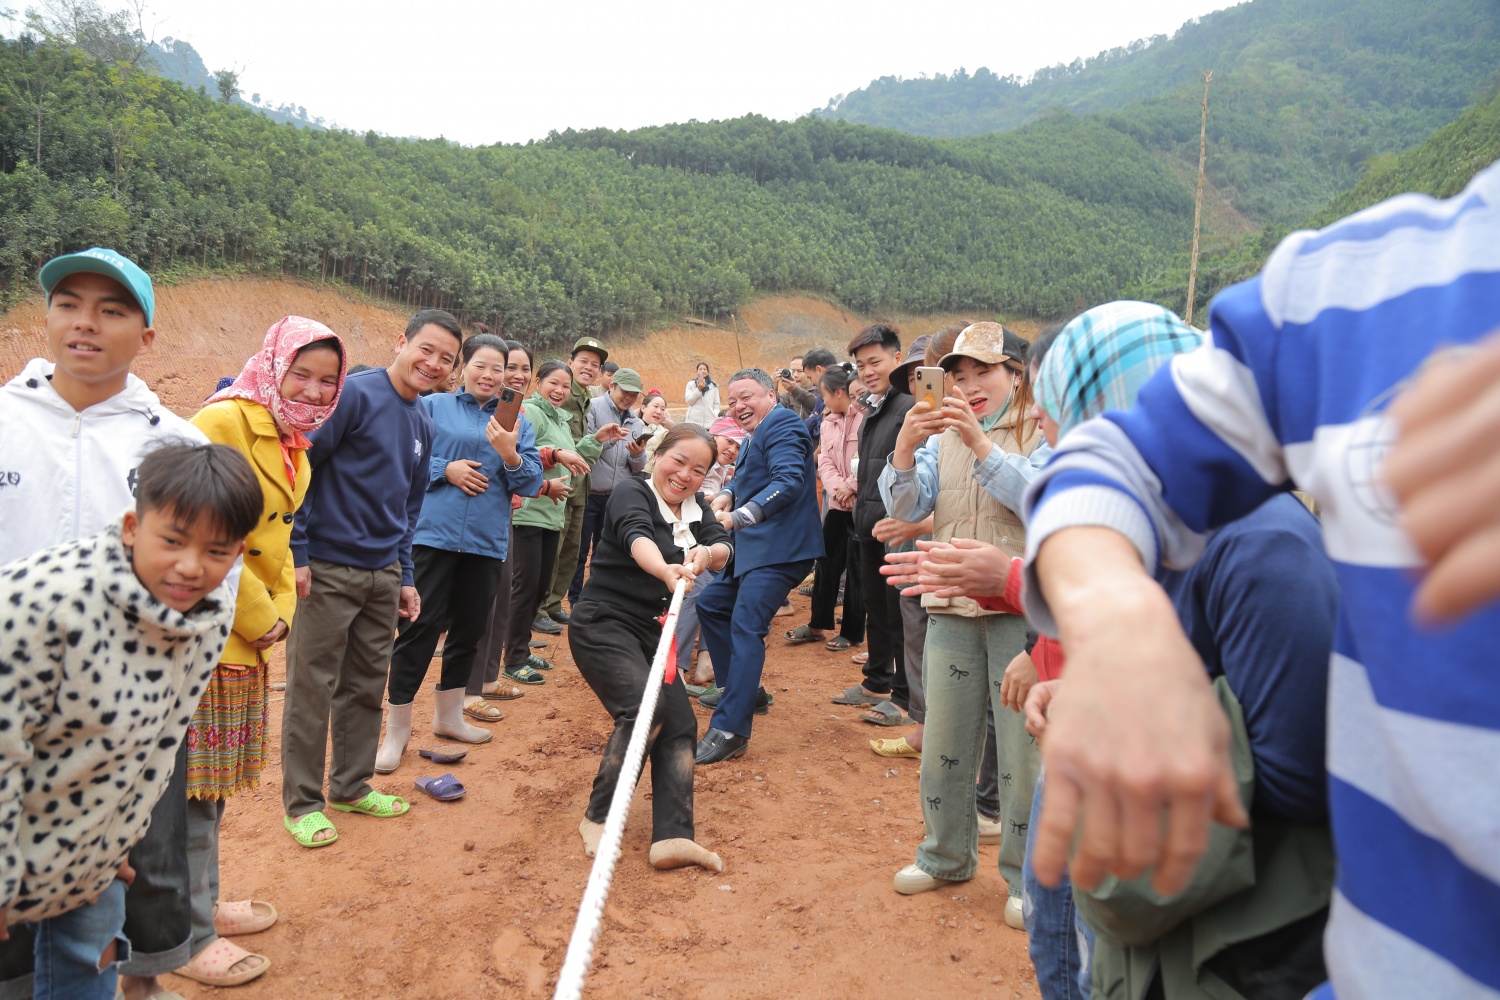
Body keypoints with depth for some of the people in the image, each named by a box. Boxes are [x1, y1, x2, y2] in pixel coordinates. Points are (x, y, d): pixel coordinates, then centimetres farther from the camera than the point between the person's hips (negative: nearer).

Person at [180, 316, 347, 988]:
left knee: (211, 784, 21)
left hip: (246, 642, 9)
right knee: (192, 788, 2)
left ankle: (202, 902, 36)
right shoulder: (223, 422, -16)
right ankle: (187, 937, 17)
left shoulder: (292, 445, 12)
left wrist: (281, 611, 8)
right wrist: (260, 619, -14)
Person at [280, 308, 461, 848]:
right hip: (327, 570, -7)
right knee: (312, 688, 3)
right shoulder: (354, 394, -12)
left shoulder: (423, 424, 12)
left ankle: (352, 785, 30)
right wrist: (295, 554, -16)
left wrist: (405, 576, 17)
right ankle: (302, 803, 16)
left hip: (383, 575, 7)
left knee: (367, 687, 15)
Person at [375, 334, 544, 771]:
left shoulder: (517, 422, 10)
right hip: (432, 534, -4)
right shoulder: (433, 407, 4)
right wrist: (445, 469, -13)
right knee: (420, 627, -4)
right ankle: (397, 727, 8)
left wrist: (509, 454, -17)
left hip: (486, 540, 4)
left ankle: (449, 715, 32)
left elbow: (532, 482, 1)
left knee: (469, 628, 14)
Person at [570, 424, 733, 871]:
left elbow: (724, 546, -5)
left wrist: (707, 553, -30)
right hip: (603, 624, -8)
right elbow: (638, 537, -34)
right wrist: (667, 571, -55)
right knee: (643, 708, -24)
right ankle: (597, 819, -8)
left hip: (651, 632, 8)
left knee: (680, 722, -6)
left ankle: (671, 837, -10)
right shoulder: (632, 494, -12)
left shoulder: (694, 509, 10)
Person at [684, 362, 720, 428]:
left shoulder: (713, 386, 13)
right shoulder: (691, 385, 11)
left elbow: (716, 404, 11)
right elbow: (689, 401, 1)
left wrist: (716, 417, -3)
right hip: (693, 421, -1)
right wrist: (698, 389, -8)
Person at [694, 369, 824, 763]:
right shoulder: (757, 434, 20)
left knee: (746, 626, -19)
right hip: (754, 548, 11)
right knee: (711, 605, 20)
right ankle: (739, 689, 30)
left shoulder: (782, 424, -12)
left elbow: (789, 480, -25)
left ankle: (729, 730, -20)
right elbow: (746, 477, 19)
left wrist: (740, 516, -33)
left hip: (778, 549, -11)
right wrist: (727, 494, -4)